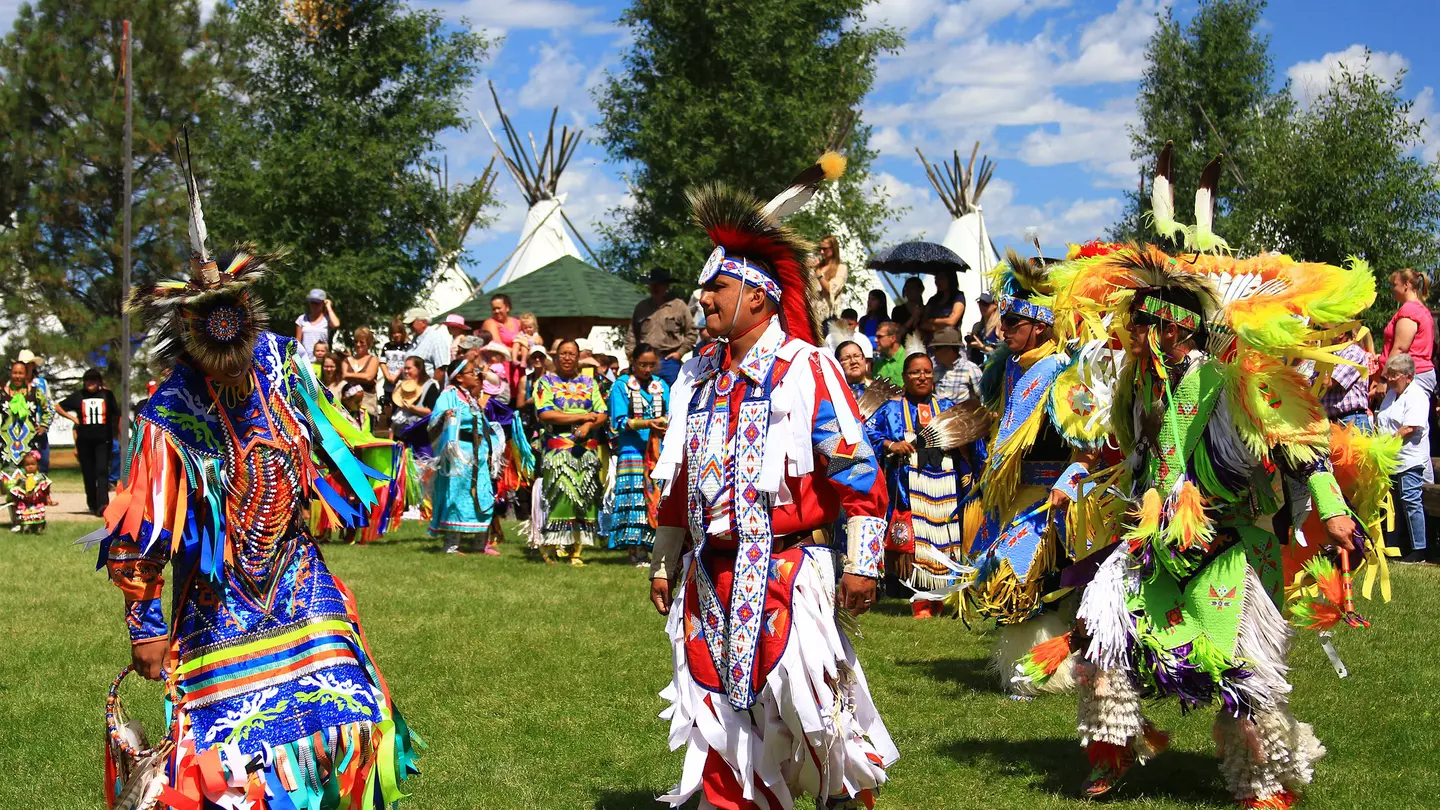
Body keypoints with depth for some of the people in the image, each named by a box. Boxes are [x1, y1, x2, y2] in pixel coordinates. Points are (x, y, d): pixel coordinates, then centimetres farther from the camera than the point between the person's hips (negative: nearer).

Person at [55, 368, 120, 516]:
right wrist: (72, 418, 5)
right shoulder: (78, 396, 8)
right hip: (84, 441, 2)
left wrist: (120, 437, 8)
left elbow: (117, 415, 11)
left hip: (103, 441, -2)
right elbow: (58, 407, 18)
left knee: (102, 471, -16)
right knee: (88, 475, 6)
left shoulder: (107, 395, 6)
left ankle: (102, 504, -27)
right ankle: (92, 505, 18)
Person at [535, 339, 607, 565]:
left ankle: (576, 550, 0)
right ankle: (549, 546, -8)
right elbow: (545, 414, -7)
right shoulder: (546, 382, 7)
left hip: (587, 450, 4)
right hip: (558, 449, -3)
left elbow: (602, 414, 10)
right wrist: (583, 417, -6)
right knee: (562, 495, -15)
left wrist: (588, 426, -12)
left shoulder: (589, 383, 17)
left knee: (585, 498, -3)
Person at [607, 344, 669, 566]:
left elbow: (670, 417, 11)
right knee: (636, 496, -9)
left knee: (660, 497, -4)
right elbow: (620, 422, -3)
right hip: (633, 451, -4)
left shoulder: (662, 386, 15)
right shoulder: (621, 386, 3)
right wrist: (646, 424, -16)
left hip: (659, 453, 4)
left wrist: (666, 426, -12)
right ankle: (636, 551, -7)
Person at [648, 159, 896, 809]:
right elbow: (678, 479, 20)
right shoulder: (698, 376, 12)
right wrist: (664, 562, 20)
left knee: (805, 700, -10)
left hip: (787, 572, -6)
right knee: (719, 712, 9)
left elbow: (858, 469, -10)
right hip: (710, 577, 6)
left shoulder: (806, 369, -8)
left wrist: (862, 564, -14)